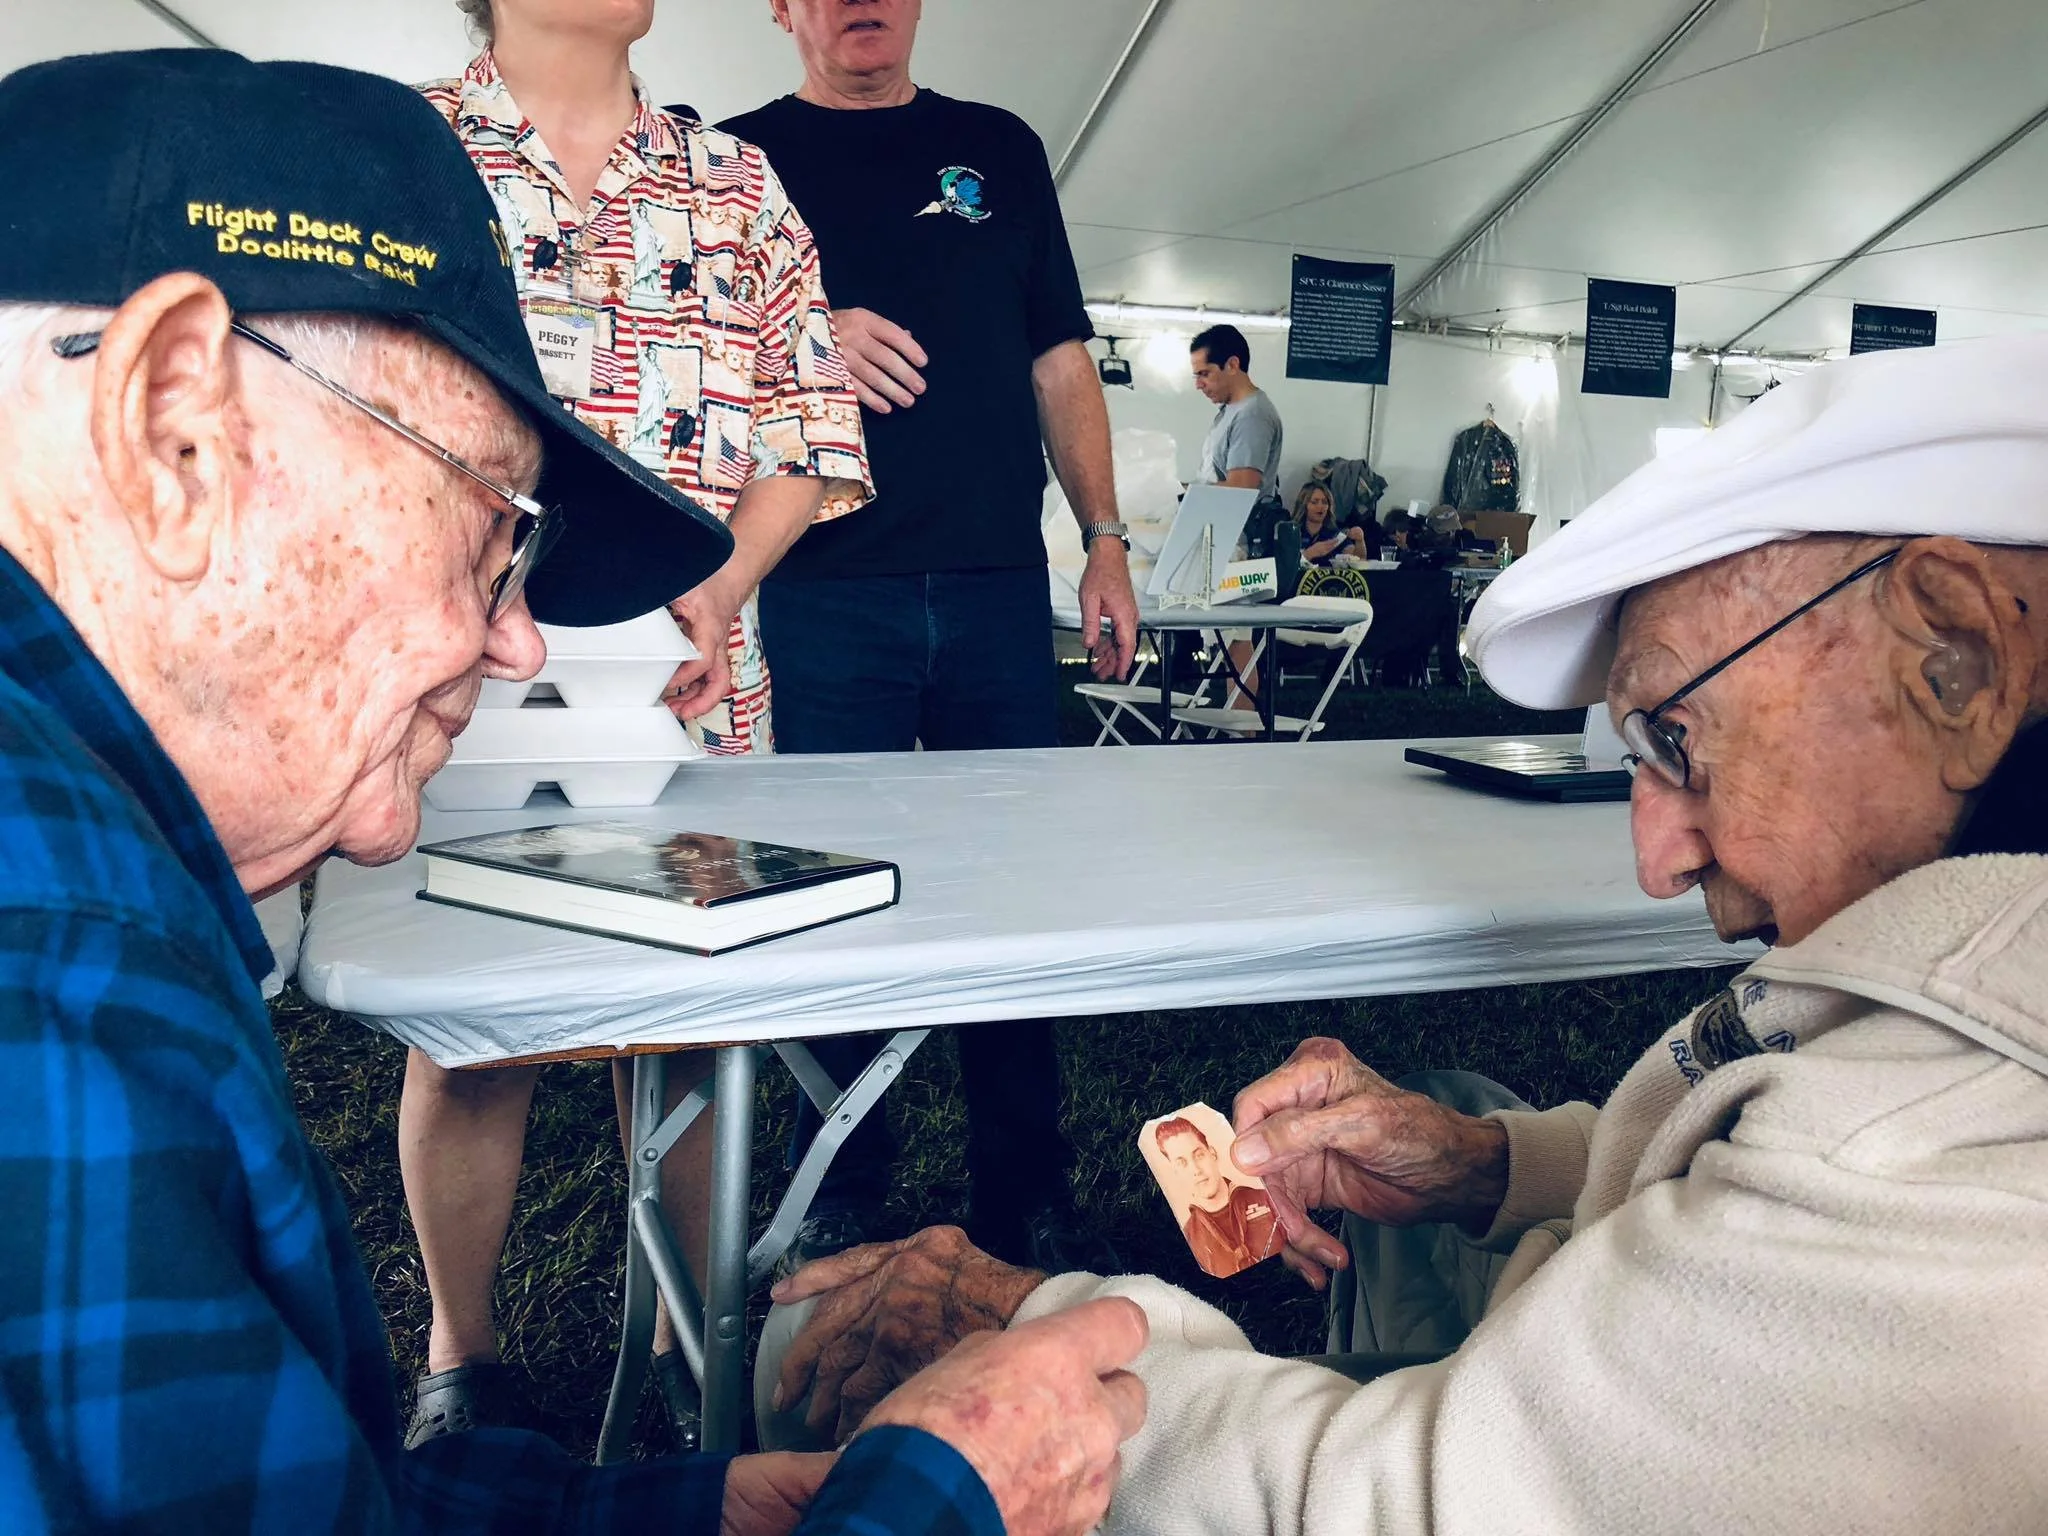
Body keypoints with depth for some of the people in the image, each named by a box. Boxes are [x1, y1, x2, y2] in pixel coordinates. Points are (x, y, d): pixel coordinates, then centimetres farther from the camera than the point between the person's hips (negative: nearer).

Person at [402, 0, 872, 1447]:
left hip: (697, 686, 2)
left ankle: (698, 1330, 25)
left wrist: (716, 589, -7)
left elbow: (816, 426, 8)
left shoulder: (739, 181, 13)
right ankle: (462, 1355, 25)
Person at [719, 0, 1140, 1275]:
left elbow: (1060, 358, 15)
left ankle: (1029, 1195, 19)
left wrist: (1107, 541, 7)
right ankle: (842, 1196, 19)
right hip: (827, 591, -2)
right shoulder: (744, 157, 11)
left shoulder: (999, 148, 17)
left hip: (999, 586, 2)